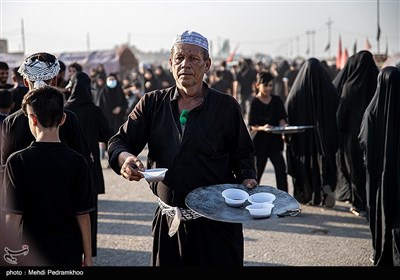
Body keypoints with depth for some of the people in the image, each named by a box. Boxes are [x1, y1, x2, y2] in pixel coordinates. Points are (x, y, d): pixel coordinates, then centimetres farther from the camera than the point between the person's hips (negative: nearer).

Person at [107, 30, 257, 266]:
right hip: (169, 222, 2)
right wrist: (124, 158, -19)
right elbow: (119, 142, 4)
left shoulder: (226, 106, 1)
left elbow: (243, 153, 8)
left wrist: (247, 178, -12)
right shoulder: (153, 103, 6)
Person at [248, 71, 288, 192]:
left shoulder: (277, 100, 3)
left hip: (275, 141, 2)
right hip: (260, 142, -2)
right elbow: (252, 126, -11)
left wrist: (283, 125, -24)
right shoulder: (255, 103, -7)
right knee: (257, 172, 10)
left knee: (281, 170, -8)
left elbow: (281, 118, 0)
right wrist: (262, 128, -32)